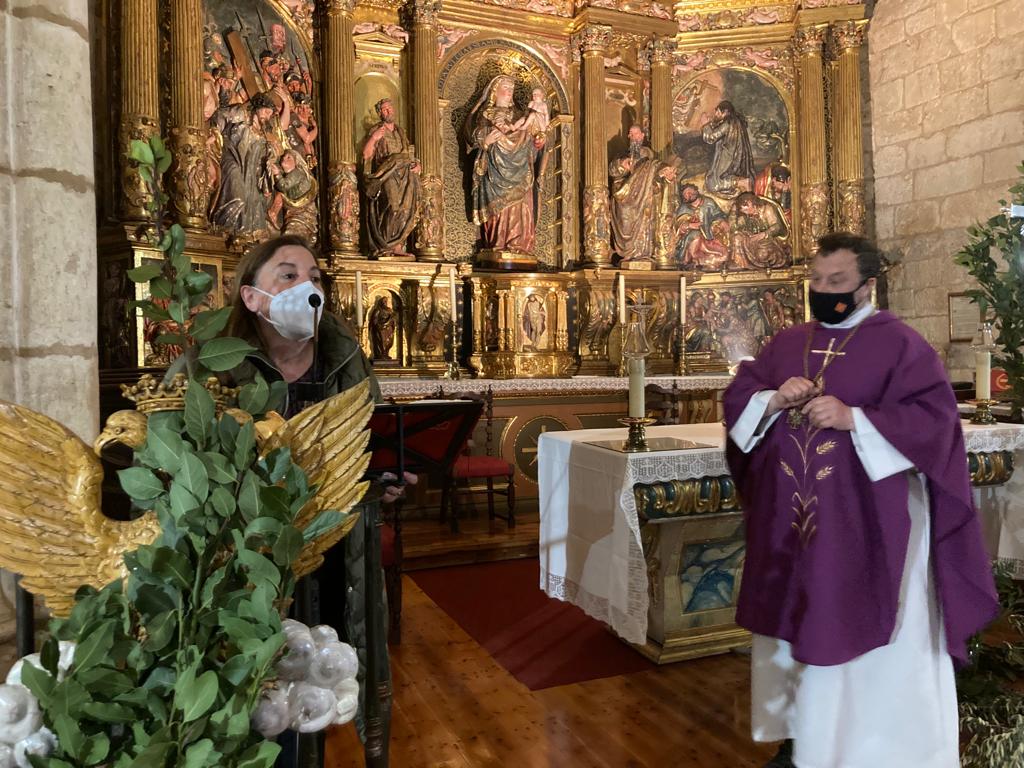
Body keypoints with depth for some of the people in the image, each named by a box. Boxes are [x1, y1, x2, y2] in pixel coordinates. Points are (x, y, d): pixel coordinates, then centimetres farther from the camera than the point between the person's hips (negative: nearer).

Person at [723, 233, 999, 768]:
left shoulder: (900, 344, -5)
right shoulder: (785, 343, 10)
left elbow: (935, 417, -14)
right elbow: (737, 399, 9)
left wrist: (852, 418, -23)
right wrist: (773, 401, -12)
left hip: (868, 525, -5)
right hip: (790, 522, 5)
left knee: (872, 644, 4)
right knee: (795, 630, 15)